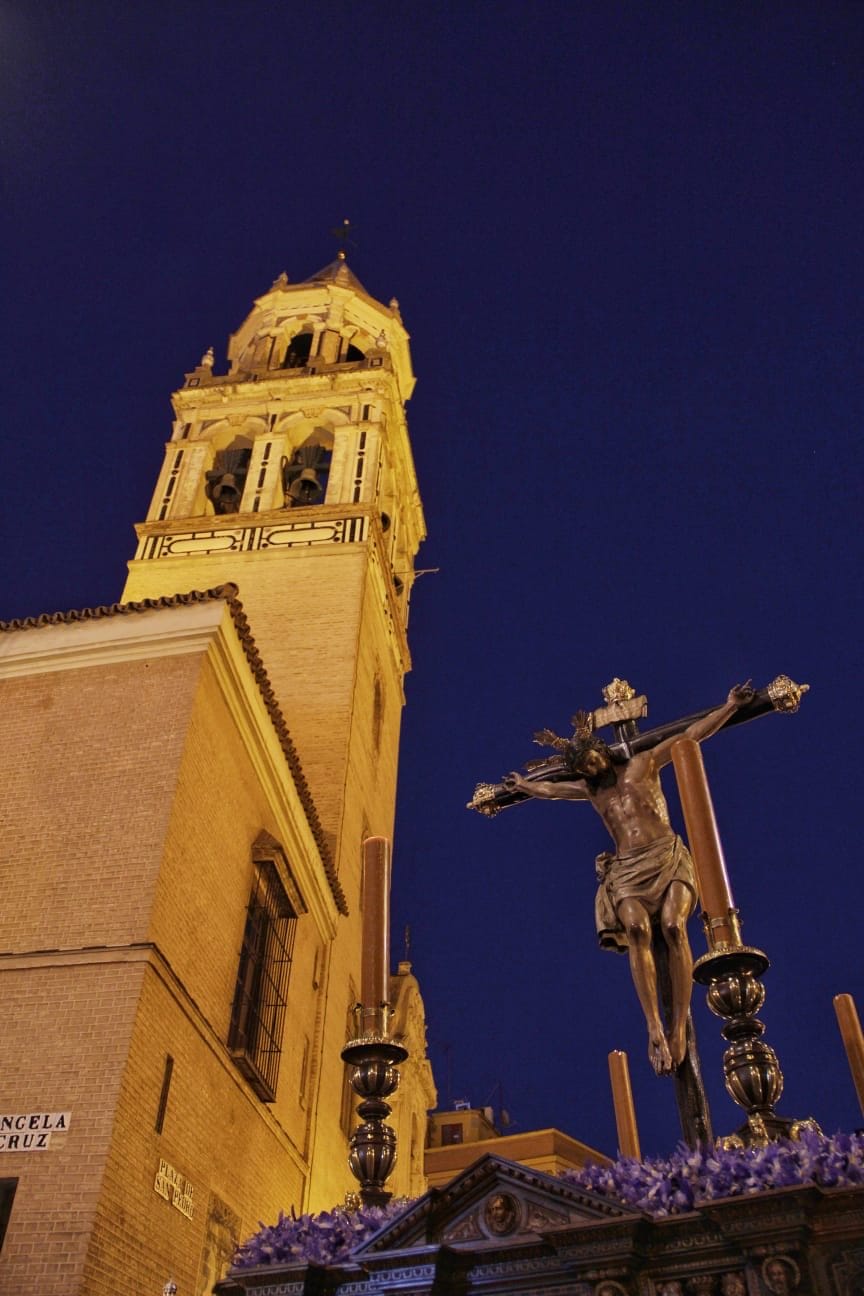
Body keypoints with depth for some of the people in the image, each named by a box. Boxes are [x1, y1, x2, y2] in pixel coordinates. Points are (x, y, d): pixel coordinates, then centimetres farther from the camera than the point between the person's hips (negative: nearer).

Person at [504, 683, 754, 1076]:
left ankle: (679, 1025, -30)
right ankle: (654, 1029, -35)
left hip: (668, 857, -2)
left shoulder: (643, 764, 14)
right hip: (627, 870, 2)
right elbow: (549, 789, 42)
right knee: (637, 930, -27)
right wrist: (523, 785, 56)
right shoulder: (590, 790, 24)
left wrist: (729, 706, 5)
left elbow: (692, 735, 11)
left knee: (673, 926, -29)